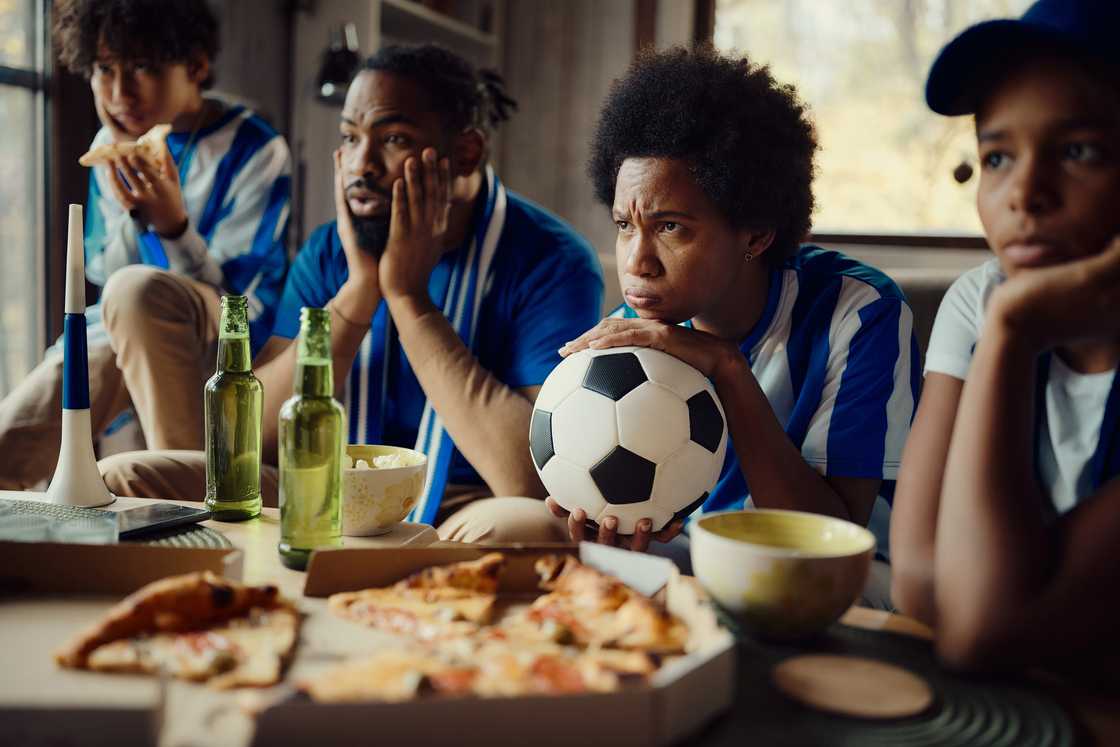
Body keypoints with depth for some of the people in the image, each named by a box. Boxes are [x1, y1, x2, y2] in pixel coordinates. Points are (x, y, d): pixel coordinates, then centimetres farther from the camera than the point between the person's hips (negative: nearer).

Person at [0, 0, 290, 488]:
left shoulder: (254, 150, -12)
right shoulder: (112, 143, 6)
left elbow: (228, 295, -12)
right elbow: (102, 275, 8)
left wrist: (173, 224, -28)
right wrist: (133, 211, -11)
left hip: (226, 344, -5)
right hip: (116, 337, 5)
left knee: (139, 287, -38)